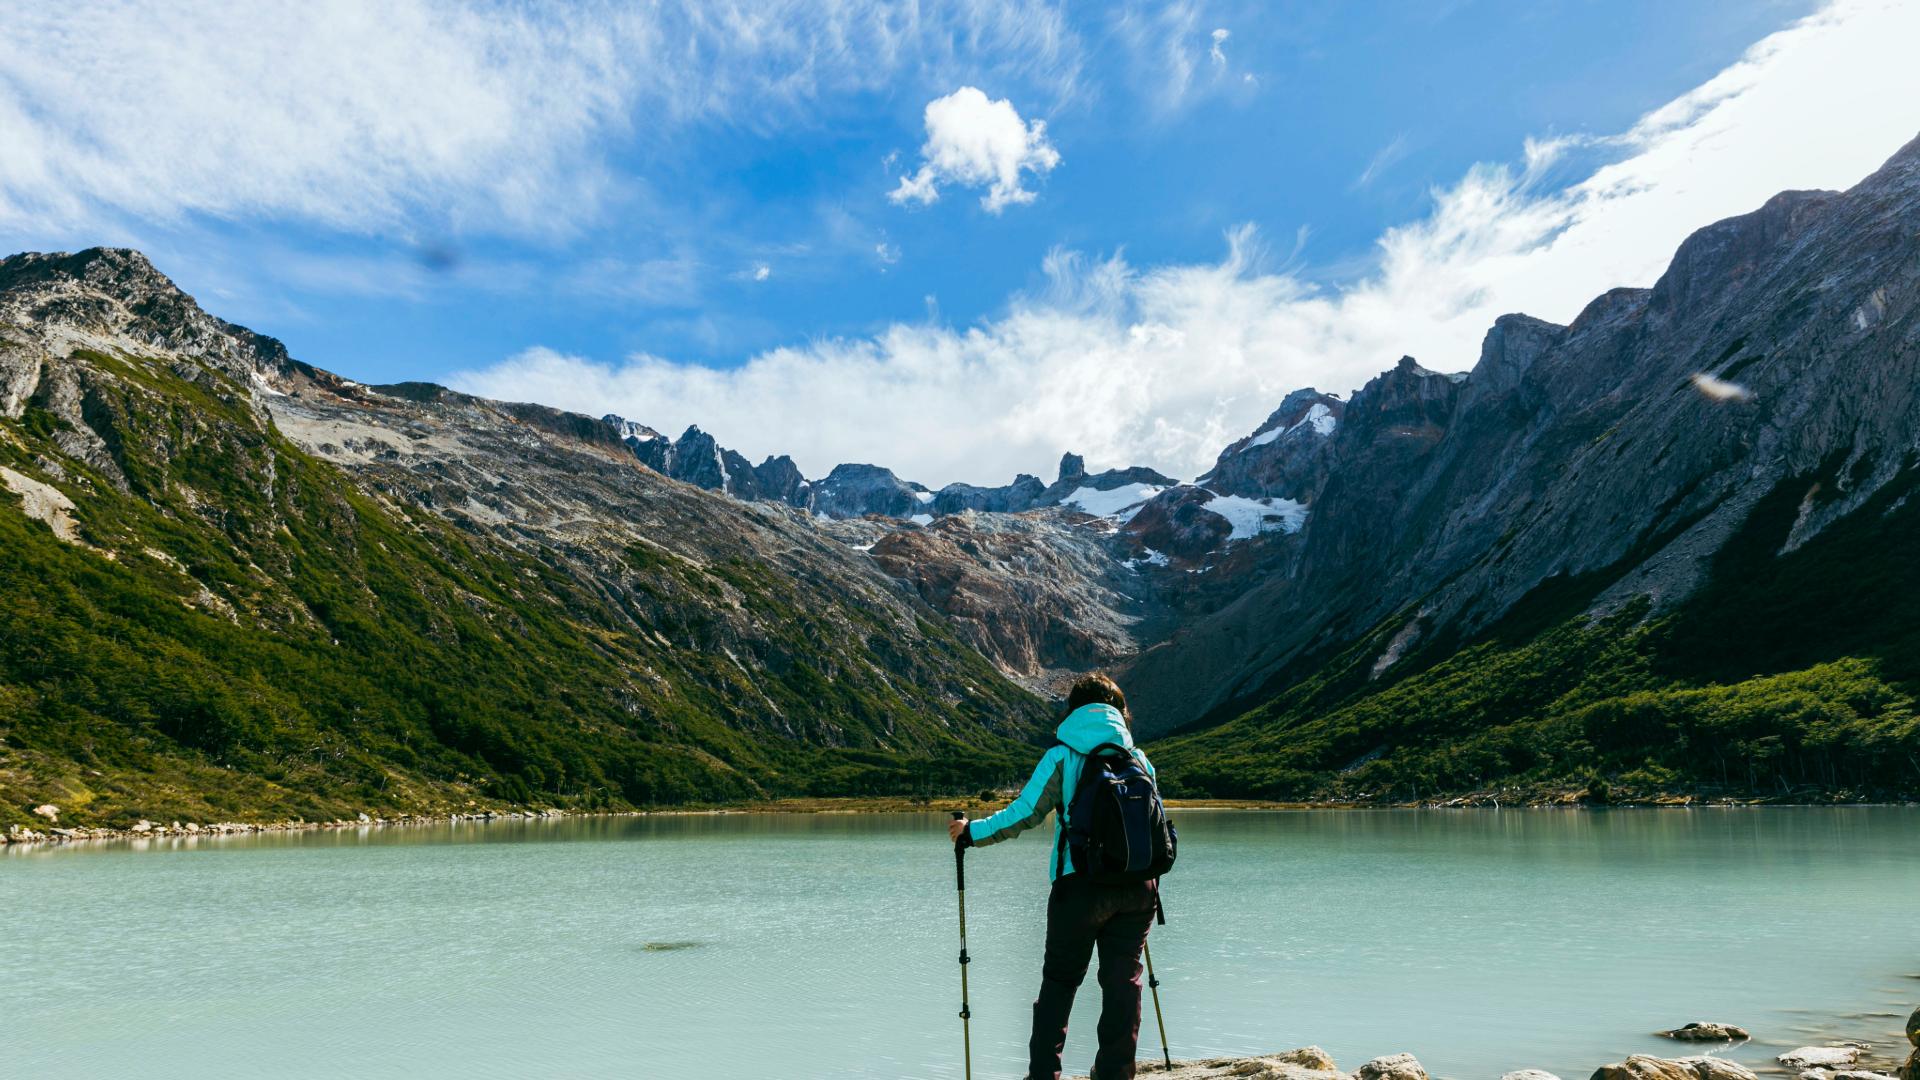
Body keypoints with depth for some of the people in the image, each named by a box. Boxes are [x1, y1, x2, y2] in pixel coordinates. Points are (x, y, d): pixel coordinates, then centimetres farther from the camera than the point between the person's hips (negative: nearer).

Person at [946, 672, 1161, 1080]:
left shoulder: (1061, 756, 0)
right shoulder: (1139, 759, 9)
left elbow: (1024, 815, -5)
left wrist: (971, 832, 8)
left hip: (1080, 884, -2)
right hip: (1137, 886, 3)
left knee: (1059, 979, 8)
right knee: (1123, 979, 11)